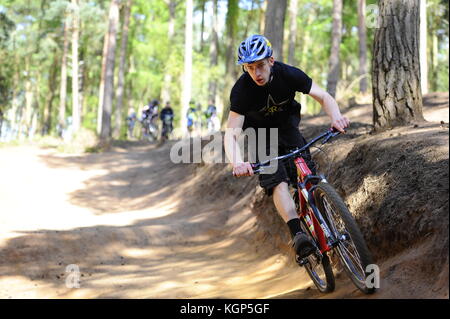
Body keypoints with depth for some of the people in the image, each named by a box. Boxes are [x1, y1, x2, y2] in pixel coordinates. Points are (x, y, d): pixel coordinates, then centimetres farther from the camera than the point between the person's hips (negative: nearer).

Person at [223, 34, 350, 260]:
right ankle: (297, 235, -36)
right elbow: (231, 134, -37)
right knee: (276, 180, -24)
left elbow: (324, 97, -19)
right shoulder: (241, 89, -30)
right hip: (259, 130, -2)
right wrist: (237, 163, -57)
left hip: (287, 124, 2)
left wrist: (336, 117, -42)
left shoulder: (288, 74, -25)